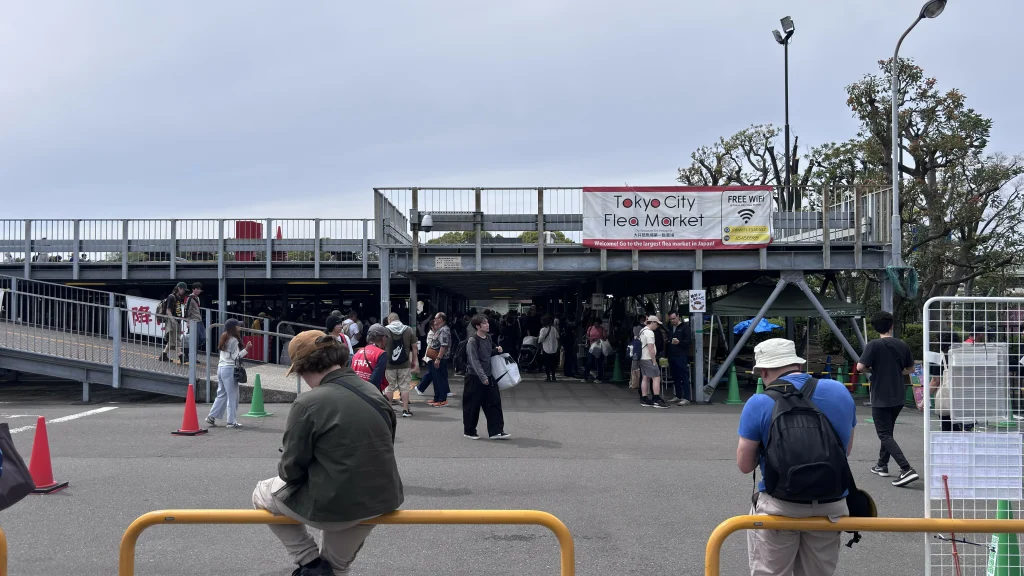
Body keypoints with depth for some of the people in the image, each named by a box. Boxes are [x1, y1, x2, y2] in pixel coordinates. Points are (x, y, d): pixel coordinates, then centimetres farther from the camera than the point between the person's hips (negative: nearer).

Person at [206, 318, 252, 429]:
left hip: (221, 367, 9)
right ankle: (232, 421, 1)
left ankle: (212, 416, 15)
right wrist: (246, 350, -17)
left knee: (221, 394, 16)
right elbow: (235, 357, -15)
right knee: (232, 396, -2)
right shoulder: (234, 340, -12)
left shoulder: (224, 339, 14)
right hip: (229, 369, -9)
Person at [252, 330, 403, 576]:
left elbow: (290, 470, -12)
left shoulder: (308, 403, -19)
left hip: (332, 505, -6)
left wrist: (286, 471, 11)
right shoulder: (373, 393, 1)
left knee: (262, 494, 23)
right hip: (382, 501, 6)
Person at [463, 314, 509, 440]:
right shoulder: (473, 341, -14)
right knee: (472, 406, 3)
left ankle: (496, 431, 3)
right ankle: (469, 431, 18)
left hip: (488, 376, 7)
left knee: (494, 402, 1)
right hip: (475, 378, -7)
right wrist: (482, 377, -26)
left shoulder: (488, 339, 9)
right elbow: (474, 361, -19)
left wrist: (496, 351, 4)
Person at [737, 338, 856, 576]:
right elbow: (847, 448, 15)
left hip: (779, 508, -4)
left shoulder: (759, 404, -12)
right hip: (831, 507, 4)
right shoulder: (840, 391, 1)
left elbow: (745, 465, -6)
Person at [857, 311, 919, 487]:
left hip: (881, 398, -6)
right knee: (888, 431, 23)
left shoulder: (874, 345, -14)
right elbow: (910, 369, 12)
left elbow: (860, 367, -19)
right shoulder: (902, 345, 2)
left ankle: (907, 470, -18)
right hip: (899, 397, 6)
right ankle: (882, 465, 32)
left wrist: (872, 370, 1)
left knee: (885, 435, -4)